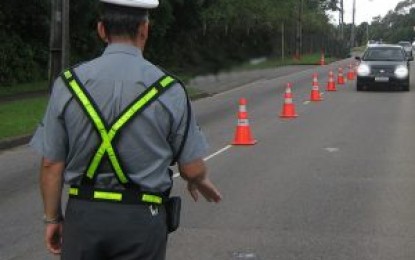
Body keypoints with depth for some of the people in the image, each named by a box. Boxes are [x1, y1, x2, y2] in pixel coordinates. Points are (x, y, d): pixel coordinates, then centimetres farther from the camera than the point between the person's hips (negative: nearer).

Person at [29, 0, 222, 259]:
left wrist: (53, 218, 13)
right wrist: (201, 182, 22)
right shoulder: (169, 90, -7)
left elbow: (51, 164, 0)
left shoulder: (68, 84, -3)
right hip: (141, 218, -1)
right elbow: (192, 169, -1)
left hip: (83, 214, 2)